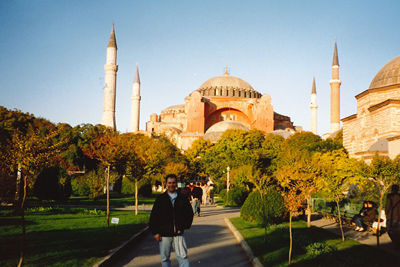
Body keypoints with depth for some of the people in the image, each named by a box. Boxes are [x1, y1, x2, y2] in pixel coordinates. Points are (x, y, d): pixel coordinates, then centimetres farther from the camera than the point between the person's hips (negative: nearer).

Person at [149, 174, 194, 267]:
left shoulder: (183, 198, 6)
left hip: (178, 234, 0)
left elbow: (189, 213, 16)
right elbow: (153, 216, 2)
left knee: (183, 256, -8)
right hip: (164, 234, 0)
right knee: (165, 258, 8)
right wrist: (155, 232, -3)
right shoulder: (160, 199, 1)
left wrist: (185, 226, 5)